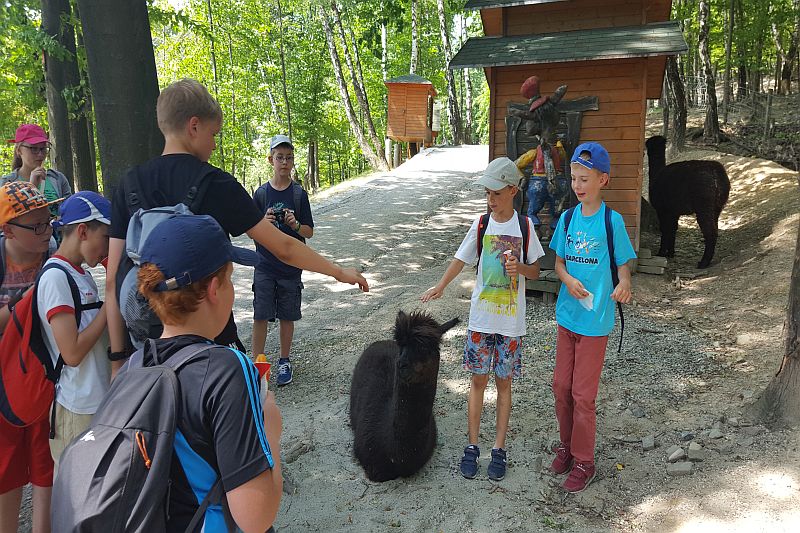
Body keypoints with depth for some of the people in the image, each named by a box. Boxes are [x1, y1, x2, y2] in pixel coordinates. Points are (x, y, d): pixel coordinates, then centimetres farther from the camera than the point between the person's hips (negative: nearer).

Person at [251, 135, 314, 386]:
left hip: (291, 267, 0)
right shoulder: (261, 193, 1)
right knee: (260, 316, -1)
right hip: (265, 266, 0)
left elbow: (309, 232, 2)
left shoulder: (299, 194, 0)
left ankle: (284, 362, 23)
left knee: (287, 317, 8)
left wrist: (295, 224, -19)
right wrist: (263, 222, -18)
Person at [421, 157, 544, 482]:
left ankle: (499, 449, 20)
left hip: (511, 322, -1)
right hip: (481, 319, 1)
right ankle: (472, 446, 19)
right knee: (478, 380, 7)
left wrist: (520, 267, -20)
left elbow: (535, 272, 3)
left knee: (504, 382, 9)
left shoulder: (524, 226, -4)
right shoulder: (481, 226, -2)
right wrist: (440, 286, -18)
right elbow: (460, 260, 0)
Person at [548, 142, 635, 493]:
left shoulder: (612, 221, -11)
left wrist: (624, 285, -30)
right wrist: (568, 280, -12)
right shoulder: (568, 218, 3)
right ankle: (567, 445, 34)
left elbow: (623, 264, -8)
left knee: (583, 395, 2)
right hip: (567, 315, 5)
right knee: (561, 386, 14)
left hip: (595, 319, -5)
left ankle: (584, 462, 19)